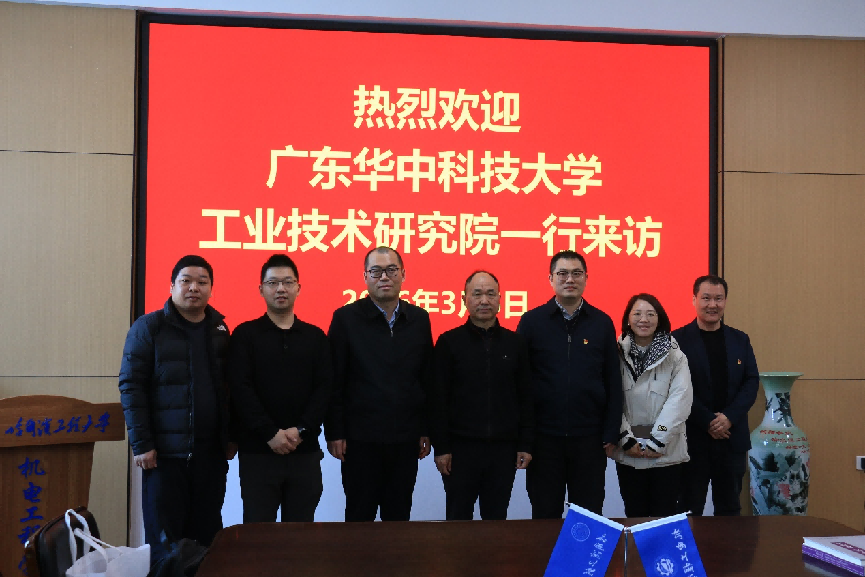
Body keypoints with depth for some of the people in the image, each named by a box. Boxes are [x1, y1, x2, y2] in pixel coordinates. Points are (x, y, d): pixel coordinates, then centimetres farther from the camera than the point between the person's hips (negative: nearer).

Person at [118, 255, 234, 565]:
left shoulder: (220, 330, 9)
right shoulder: (149, 327, -2)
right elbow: (131, 387, -6)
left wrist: (230, 437, 9)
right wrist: (141, 444, -11)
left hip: (211, 453, 4)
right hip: (165, 453, -3)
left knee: (206, 537, 7)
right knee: (164, 539, 3)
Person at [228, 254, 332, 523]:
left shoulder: (315, 337, 10)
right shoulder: (245, 334, 4)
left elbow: (325, 388, 2)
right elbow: (241, 389, -6)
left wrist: (301, 430, -11)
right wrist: (270, 433, -14)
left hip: (305, 451, 2)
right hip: (257, 451, -2)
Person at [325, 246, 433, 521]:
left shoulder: (419, 318, 6)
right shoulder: (346, 318, -2)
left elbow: (427, 379, 7)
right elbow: (334, 382, -4)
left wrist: (426, 431, 6)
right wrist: (334, 433, -7)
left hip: (406, 438, 3)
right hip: (360, 439, -3)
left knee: (399, 517, 11)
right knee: (359, 517, 7)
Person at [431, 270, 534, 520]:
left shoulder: (515, 343, 5)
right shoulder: (449, 342, -1)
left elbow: (525, 397, 7)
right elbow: (439, 400, -3)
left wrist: (525, 444, 3)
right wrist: (441, 447, -7)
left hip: (504, 448, 2)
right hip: (461, 448, -2)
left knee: (496, 519, 10)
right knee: (458, 519, 7)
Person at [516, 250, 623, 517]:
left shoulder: (602, 323, 4)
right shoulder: (531, 321, 0)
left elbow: (613, 382, 4)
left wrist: (611, 434, 0)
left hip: (589, 437, 1)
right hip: (544, 436, -1)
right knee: (544, 515, 10)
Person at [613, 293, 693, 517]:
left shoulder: (675, 356, -1)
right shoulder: (618, 355, 1)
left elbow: (680, 400, -9)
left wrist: (657, 442, -13)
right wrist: (627, 440, -10)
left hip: (666, 454, -1)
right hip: (628, 454, 1)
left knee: (664, 516, 5)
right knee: (634, 516, 9)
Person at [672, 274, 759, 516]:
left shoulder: (740, 340, 11)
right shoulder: (678, 339, -3)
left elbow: (751, 382, 4)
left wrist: (729, 417, -10)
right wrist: (707, 421, -14)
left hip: (732, 437, 4)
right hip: (693, 439, -4)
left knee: (730, 509, 12)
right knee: (690, 510, 4)